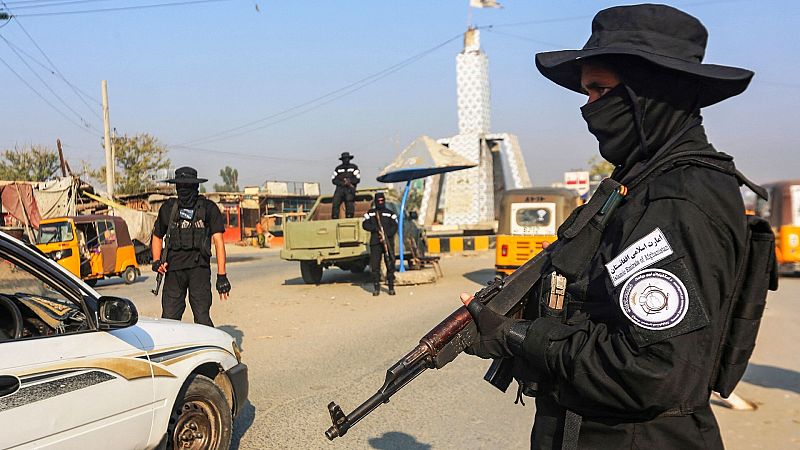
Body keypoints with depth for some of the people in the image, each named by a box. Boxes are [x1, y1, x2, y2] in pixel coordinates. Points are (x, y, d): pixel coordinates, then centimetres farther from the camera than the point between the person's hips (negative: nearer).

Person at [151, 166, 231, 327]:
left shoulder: (208, 208, 2)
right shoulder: (168, 208, 12)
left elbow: (218, 240, -3)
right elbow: (157, 236, 25)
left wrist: (222, 276, -9)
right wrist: (156, 261, 7)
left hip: (199, 267, -3)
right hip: (173, 268, 3)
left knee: (202, 318, -9)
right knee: (169, 318, 1)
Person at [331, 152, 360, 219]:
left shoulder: (354, 167, 11)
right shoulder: (338, 168, 17)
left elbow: (357, 179, 5)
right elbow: (333, 180, 12)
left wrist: (350, 182, -12)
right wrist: (342, 183, -6)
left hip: (350, 189, -2)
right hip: (340, 188, 2)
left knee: (349, 205, -13)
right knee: (335, 203, -12)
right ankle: (334, 219, -11)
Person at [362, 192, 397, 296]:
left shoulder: (390, 213, 11)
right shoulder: (370, 213, 13)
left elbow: (394, 227, 2)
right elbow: (365, 224, 3)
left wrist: (386, 235, -14)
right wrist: (376, 229, -12)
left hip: (388, 242, 0)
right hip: (375, 242, 0)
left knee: (390, 264, -2)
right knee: (375, 265, -3)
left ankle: (391, 287, 6)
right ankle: (376, 288, 4)